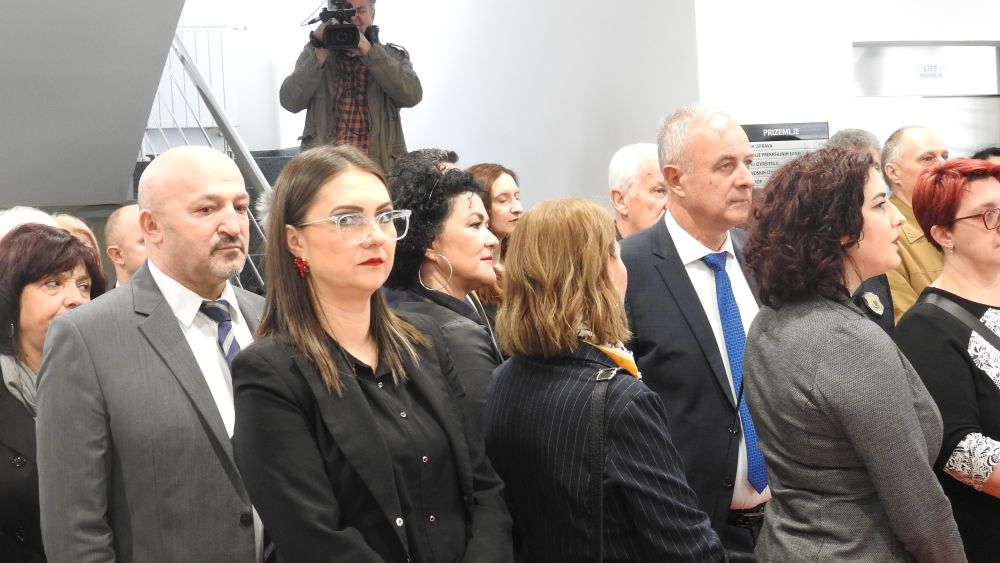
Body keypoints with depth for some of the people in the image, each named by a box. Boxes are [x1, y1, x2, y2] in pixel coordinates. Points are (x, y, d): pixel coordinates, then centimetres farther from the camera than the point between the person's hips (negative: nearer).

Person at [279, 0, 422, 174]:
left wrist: (368, 51, -10)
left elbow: (411, 95, -6)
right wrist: (320, 52, -6)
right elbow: (290, 101, 2)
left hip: (380, 166, 0)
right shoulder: (313, 53, 15)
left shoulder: (394, 55, 13)